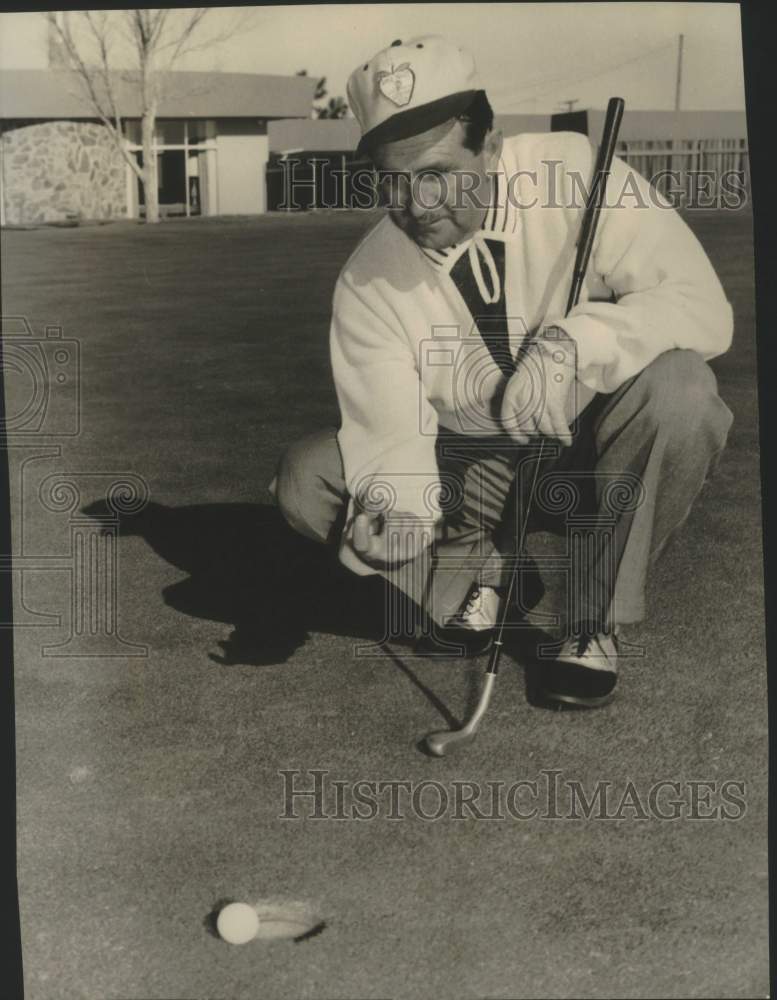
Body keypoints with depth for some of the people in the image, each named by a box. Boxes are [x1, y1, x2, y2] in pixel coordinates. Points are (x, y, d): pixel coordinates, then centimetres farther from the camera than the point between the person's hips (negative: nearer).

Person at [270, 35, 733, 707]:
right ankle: (485, 575, 5)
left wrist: (576, 342, -41)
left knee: (677, 388, -34)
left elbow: (702, 305, -25)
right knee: (308, 479, -16)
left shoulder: (576, 175, -20)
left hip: (596, 448, -2)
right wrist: (399, 505, -38)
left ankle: (597, 620, -14)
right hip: (467, 461, 2)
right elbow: (392, 431, -16)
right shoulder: (368, 282, -13)